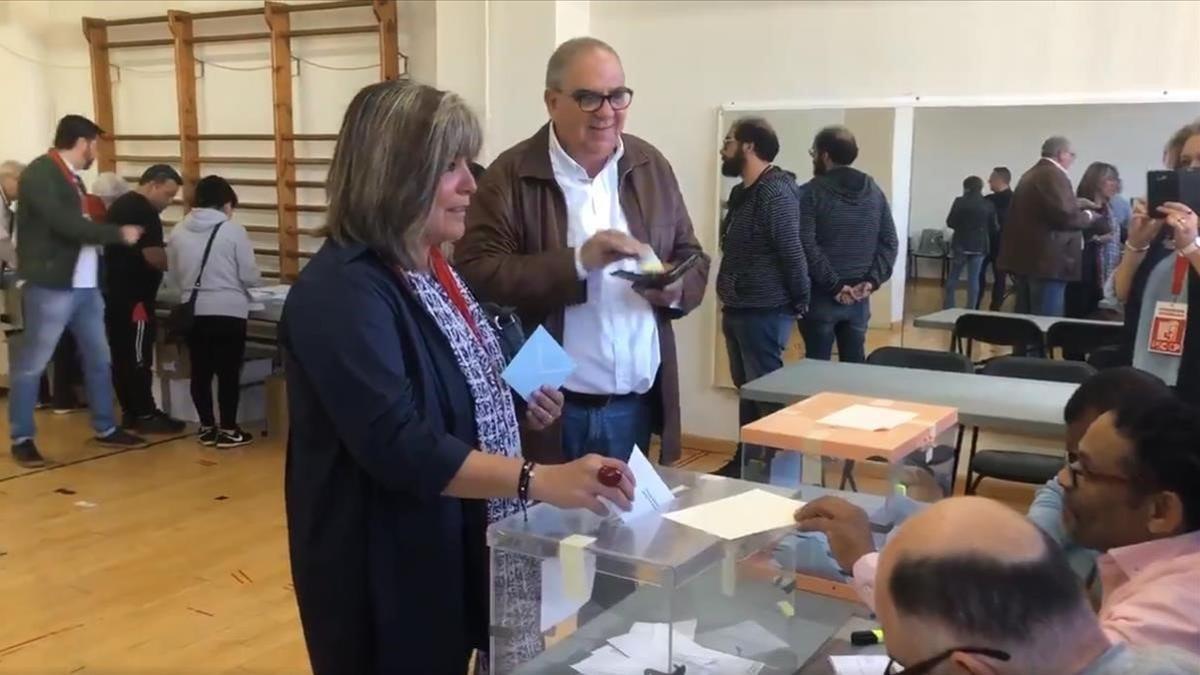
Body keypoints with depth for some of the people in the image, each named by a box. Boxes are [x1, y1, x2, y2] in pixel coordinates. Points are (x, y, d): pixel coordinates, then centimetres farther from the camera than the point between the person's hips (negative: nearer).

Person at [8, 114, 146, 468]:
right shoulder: (39, 174, -12)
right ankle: (22, 439, 12)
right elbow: (66, 224, -22)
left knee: (99, 359, 14)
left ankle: (106, 429, 26)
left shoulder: (70, 176, 17)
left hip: (85, 285, 9)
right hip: (51, 286, -9)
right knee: (32, 364, 2)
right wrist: (118, 233, -15)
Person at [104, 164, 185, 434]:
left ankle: (130, 411, 18)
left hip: (115, 293, 10)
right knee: (138, 357, -4)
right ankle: (145, 414, 1)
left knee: (121, 356, 11)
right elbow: (153, 256, -22)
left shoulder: (121, 204, 17)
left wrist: (170, 257, 21)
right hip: (134, 297, -10)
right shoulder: (143, 211, -15)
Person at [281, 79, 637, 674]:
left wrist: (517, 409, 2)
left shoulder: (430, 269, 7)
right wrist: (540, 480, -35)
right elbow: (400, 446, -31)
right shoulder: (342, 291, -23)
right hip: (389, 571, -9)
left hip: (458, 551, 9)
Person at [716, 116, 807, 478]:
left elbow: (793, 252, -17)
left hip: (764, 313, -9)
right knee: (747, 388, 17)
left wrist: (798, 303, -9)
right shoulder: (743, 192, 12)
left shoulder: (776, 192, -16)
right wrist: (730, 300, 12)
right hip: (738, 310, 9)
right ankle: (746, 459, 28)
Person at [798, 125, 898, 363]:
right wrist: (872, 281, -2)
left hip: (821, 295, -5)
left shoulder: (812, 192, -8)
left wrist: (834, 285, -15)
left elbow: (806, 245, -17)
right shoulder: (874, 191, 10)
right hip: (859, 296, 5)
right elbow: (889, 242, 5)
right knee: (855, 363, 11)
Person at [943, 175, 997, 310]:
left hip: (961, 245, -1)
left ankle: (948, 307, 11)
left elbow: (950, 223, -5)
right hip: (979, 246, 1)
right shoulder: (988, 205, -2)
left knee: (953, 277, 11)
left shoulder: (960, 202, -7)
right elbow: (995, 228, 3)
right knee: (974, 279, 4)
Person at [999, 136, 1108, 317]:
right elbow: (1065, 216, -20)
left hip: (1026, 257, 10)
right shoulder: (1054, 175, -11)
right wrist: (1088, 215, -2)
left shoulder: (1031, 174, 19)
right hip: (1046, 260, -10)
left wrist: (1075, 204, 23)